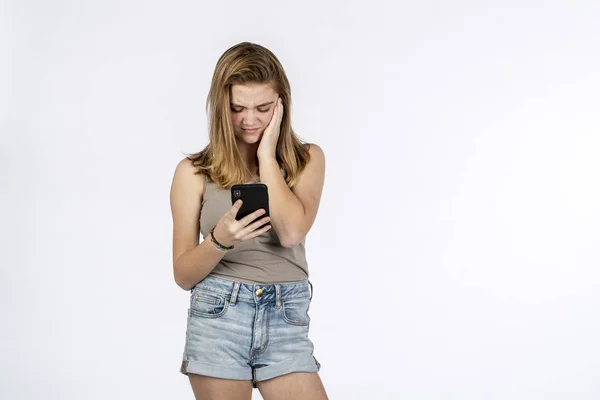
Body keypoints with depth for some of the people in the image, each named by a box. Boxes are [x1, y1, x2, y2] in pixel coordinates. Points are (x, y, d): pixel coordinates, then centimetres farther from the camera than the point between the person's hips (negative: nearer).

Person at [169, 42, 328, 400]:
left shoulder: (307, 159, 4)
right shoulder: (194, 172, 1)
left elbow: (292, 232, -13)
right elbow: (183, 275, 2)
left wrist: (267, 155, -6)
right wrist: (219, 240, -18)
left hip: (287, 322, 1)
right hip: (219, 320, 0)